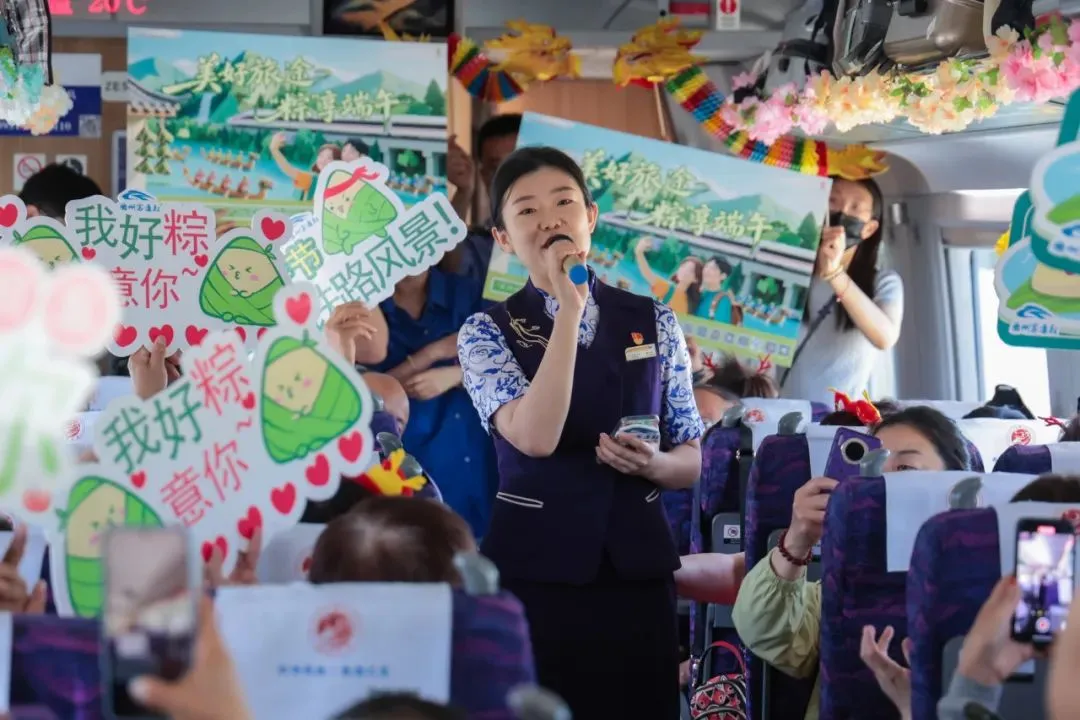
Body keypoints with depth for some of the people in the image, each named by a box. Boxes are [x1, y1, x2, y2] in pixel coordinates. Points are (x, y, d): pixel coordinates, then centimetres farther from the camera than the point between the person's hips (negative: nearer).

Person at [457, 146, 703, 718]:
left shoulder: (654, 322, 7)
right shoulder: (487, 332, -3)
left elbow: (691, 460, 11)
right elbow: (536, 437, -21)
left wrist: (654, 465, -13)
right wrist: (569, 307, -19)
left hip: (636, 564, 3)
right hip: (533, 566, -3)